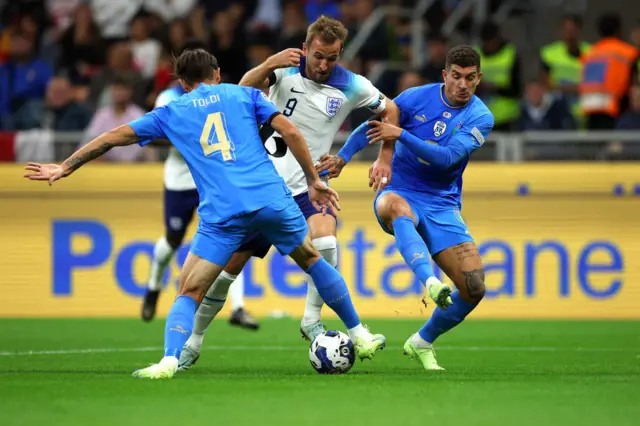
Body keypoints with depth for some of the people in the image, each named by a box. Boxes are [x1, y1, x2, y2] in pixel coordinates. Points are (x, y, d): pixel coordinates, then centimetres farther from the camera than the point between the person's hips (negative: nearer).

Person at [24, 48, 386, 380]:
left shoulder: (171, 113, 19)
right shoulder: (244, 94, 18)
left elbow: (114, 137, 21)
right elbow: (289, 131, 6)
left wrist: (65, 167, 29)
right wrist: (314, 180, 12)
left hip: (222, 213, -1)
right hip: (272, 199, 1)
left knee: (189, 293, 4)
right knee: (314, 260, 24)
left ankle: (170, 360, -20)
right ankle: (360, 337, 30)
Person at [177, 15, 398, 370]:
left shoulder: (351, 86, -5)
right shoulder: (286, 71, -8)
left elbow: (390, 110, 9)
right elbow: (244, 89, -24)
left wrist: (384, 159, 0)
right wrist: (269, 65, -42)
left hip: (307, 187, 0)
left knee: (325, 238, -31)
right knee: (228, 265, 3)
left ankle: (311, 320, -14)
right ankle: (192, 343, 18)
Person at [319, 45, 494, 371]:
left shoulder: (480, 117, -4)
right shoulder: (417, 98, -3)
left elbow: (447, 157, -19)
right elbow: (372, 126, 10)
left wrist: (401, 134, -26)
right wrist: (342, 156, 0)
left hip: (443, 207, 2)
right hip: (400, 193, -1)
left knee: (474, 288, -10)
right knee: (395, 206, -42)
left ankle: (422, 343, 15)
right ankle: (430, 281, -64)